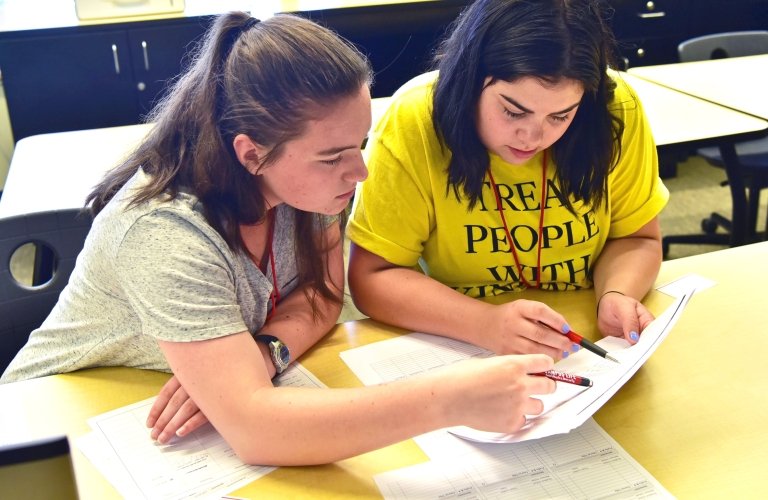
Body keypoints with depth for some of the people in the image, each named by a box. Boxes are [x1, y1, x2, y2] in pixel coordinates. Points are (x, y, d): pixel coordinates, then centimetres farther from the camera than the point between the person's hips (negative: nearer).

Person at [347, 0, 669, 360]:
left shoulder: (616, 108, -12)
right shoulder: (413, 121, -20)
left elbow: (636, 239, 1)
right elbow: (371, 278, -15)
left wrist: (617, 295, -20)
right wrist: (486, 324, -29)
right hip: (459, 355, -2)